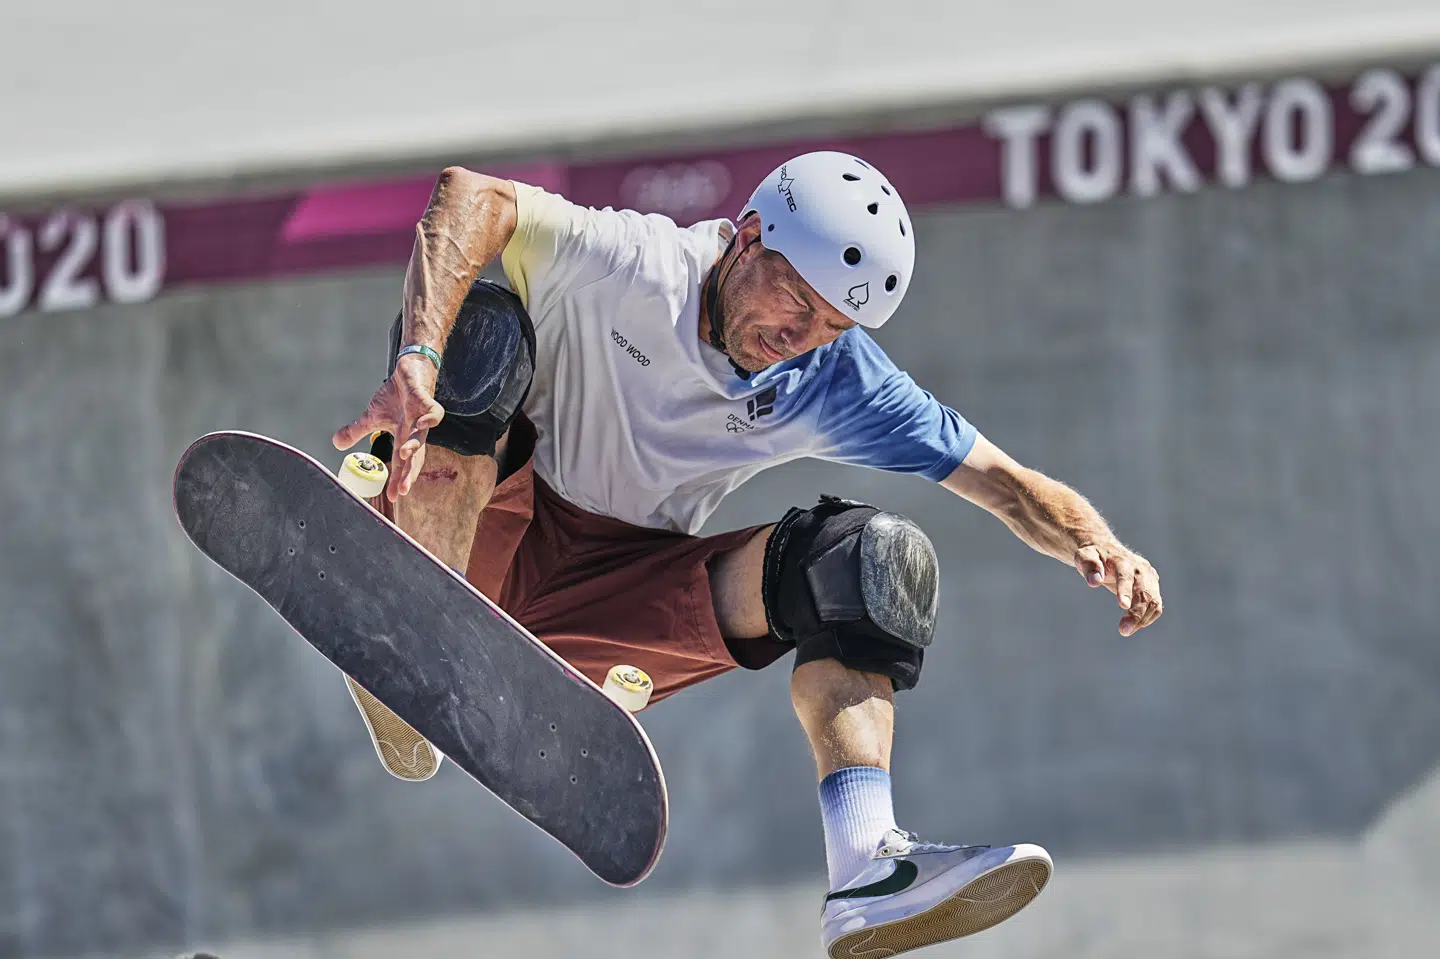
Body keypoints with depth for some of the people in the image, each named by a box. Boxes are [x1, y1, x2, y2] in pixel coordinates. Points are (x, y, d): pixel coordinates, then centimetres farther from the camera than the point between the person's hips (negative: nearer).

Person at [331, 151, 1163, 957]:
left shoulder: (836, 387, -6)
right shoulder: (633, 268, -20)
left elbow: (1008, 487, -5)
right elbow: (471, 197, -36)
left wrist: (1095, 545, -27)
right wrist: (417, 362, -51)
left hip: (631, 604, 4)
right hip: (495, 543, -4)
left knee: (877, 557, -14)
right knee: (480, 325, -29)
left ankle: (868, 872, -31)